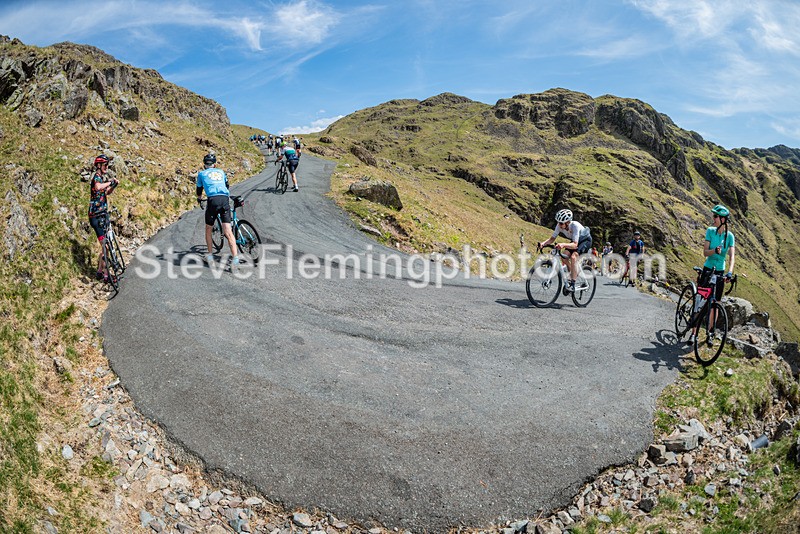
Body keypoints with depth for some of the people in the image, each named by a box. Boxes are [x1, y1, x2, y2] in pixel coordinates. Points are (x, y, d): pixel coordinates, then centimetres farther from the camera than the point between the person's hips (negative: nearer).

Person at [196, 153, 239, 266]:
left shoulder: (202, 173, 18)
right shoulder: (221, 172, 25)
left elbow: (199, 188, 31)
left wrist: (198, 199, 52)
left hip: (213, 200, -2)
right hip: (225, 199, 2)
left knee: (208, 229, 17)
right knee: (227, 230, -5)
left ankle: (210, 255, 19)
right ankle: (235, 256, -18)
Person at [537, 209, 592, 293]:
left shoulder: (575, 225, -37)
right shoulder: (559, 226, -22)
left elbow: (575, 244, -43)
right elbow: (552, 238, -16)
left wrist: (563, 245, -61)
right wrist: (544, 243, -36)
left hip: (586, 240, -6)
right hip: (575, 241, 6)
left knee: (573, 257, -29)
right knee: (564, 255, -17)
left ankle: (572, 285, -25)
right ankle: (573, 273, 6)